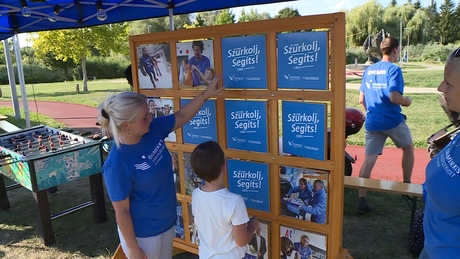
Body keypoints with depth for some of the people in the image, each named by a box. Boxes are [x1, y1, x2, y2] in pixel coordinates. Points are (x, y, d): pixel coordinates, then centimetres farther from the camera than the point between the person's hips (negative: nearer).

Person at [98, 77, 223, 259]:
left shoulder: (153, 130, -12)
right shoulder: (117, 164, -29)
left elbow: (181, 116, 4)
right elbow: (121, 211, -20)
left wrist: (205, 94, -1)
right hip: (142, 234, -7)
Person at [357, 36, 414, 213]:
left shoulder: (369, 70, 9)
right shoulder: (393, 69, -11)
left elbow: (361, 100, 11)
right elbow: (394, 97, -22)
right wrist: (407, 101, -2)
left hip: (372, 123, 5)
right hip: (392, 121, -5)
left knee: (368, 160, 2)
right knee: (408, 148, 23)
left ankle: (362, 201, -1)